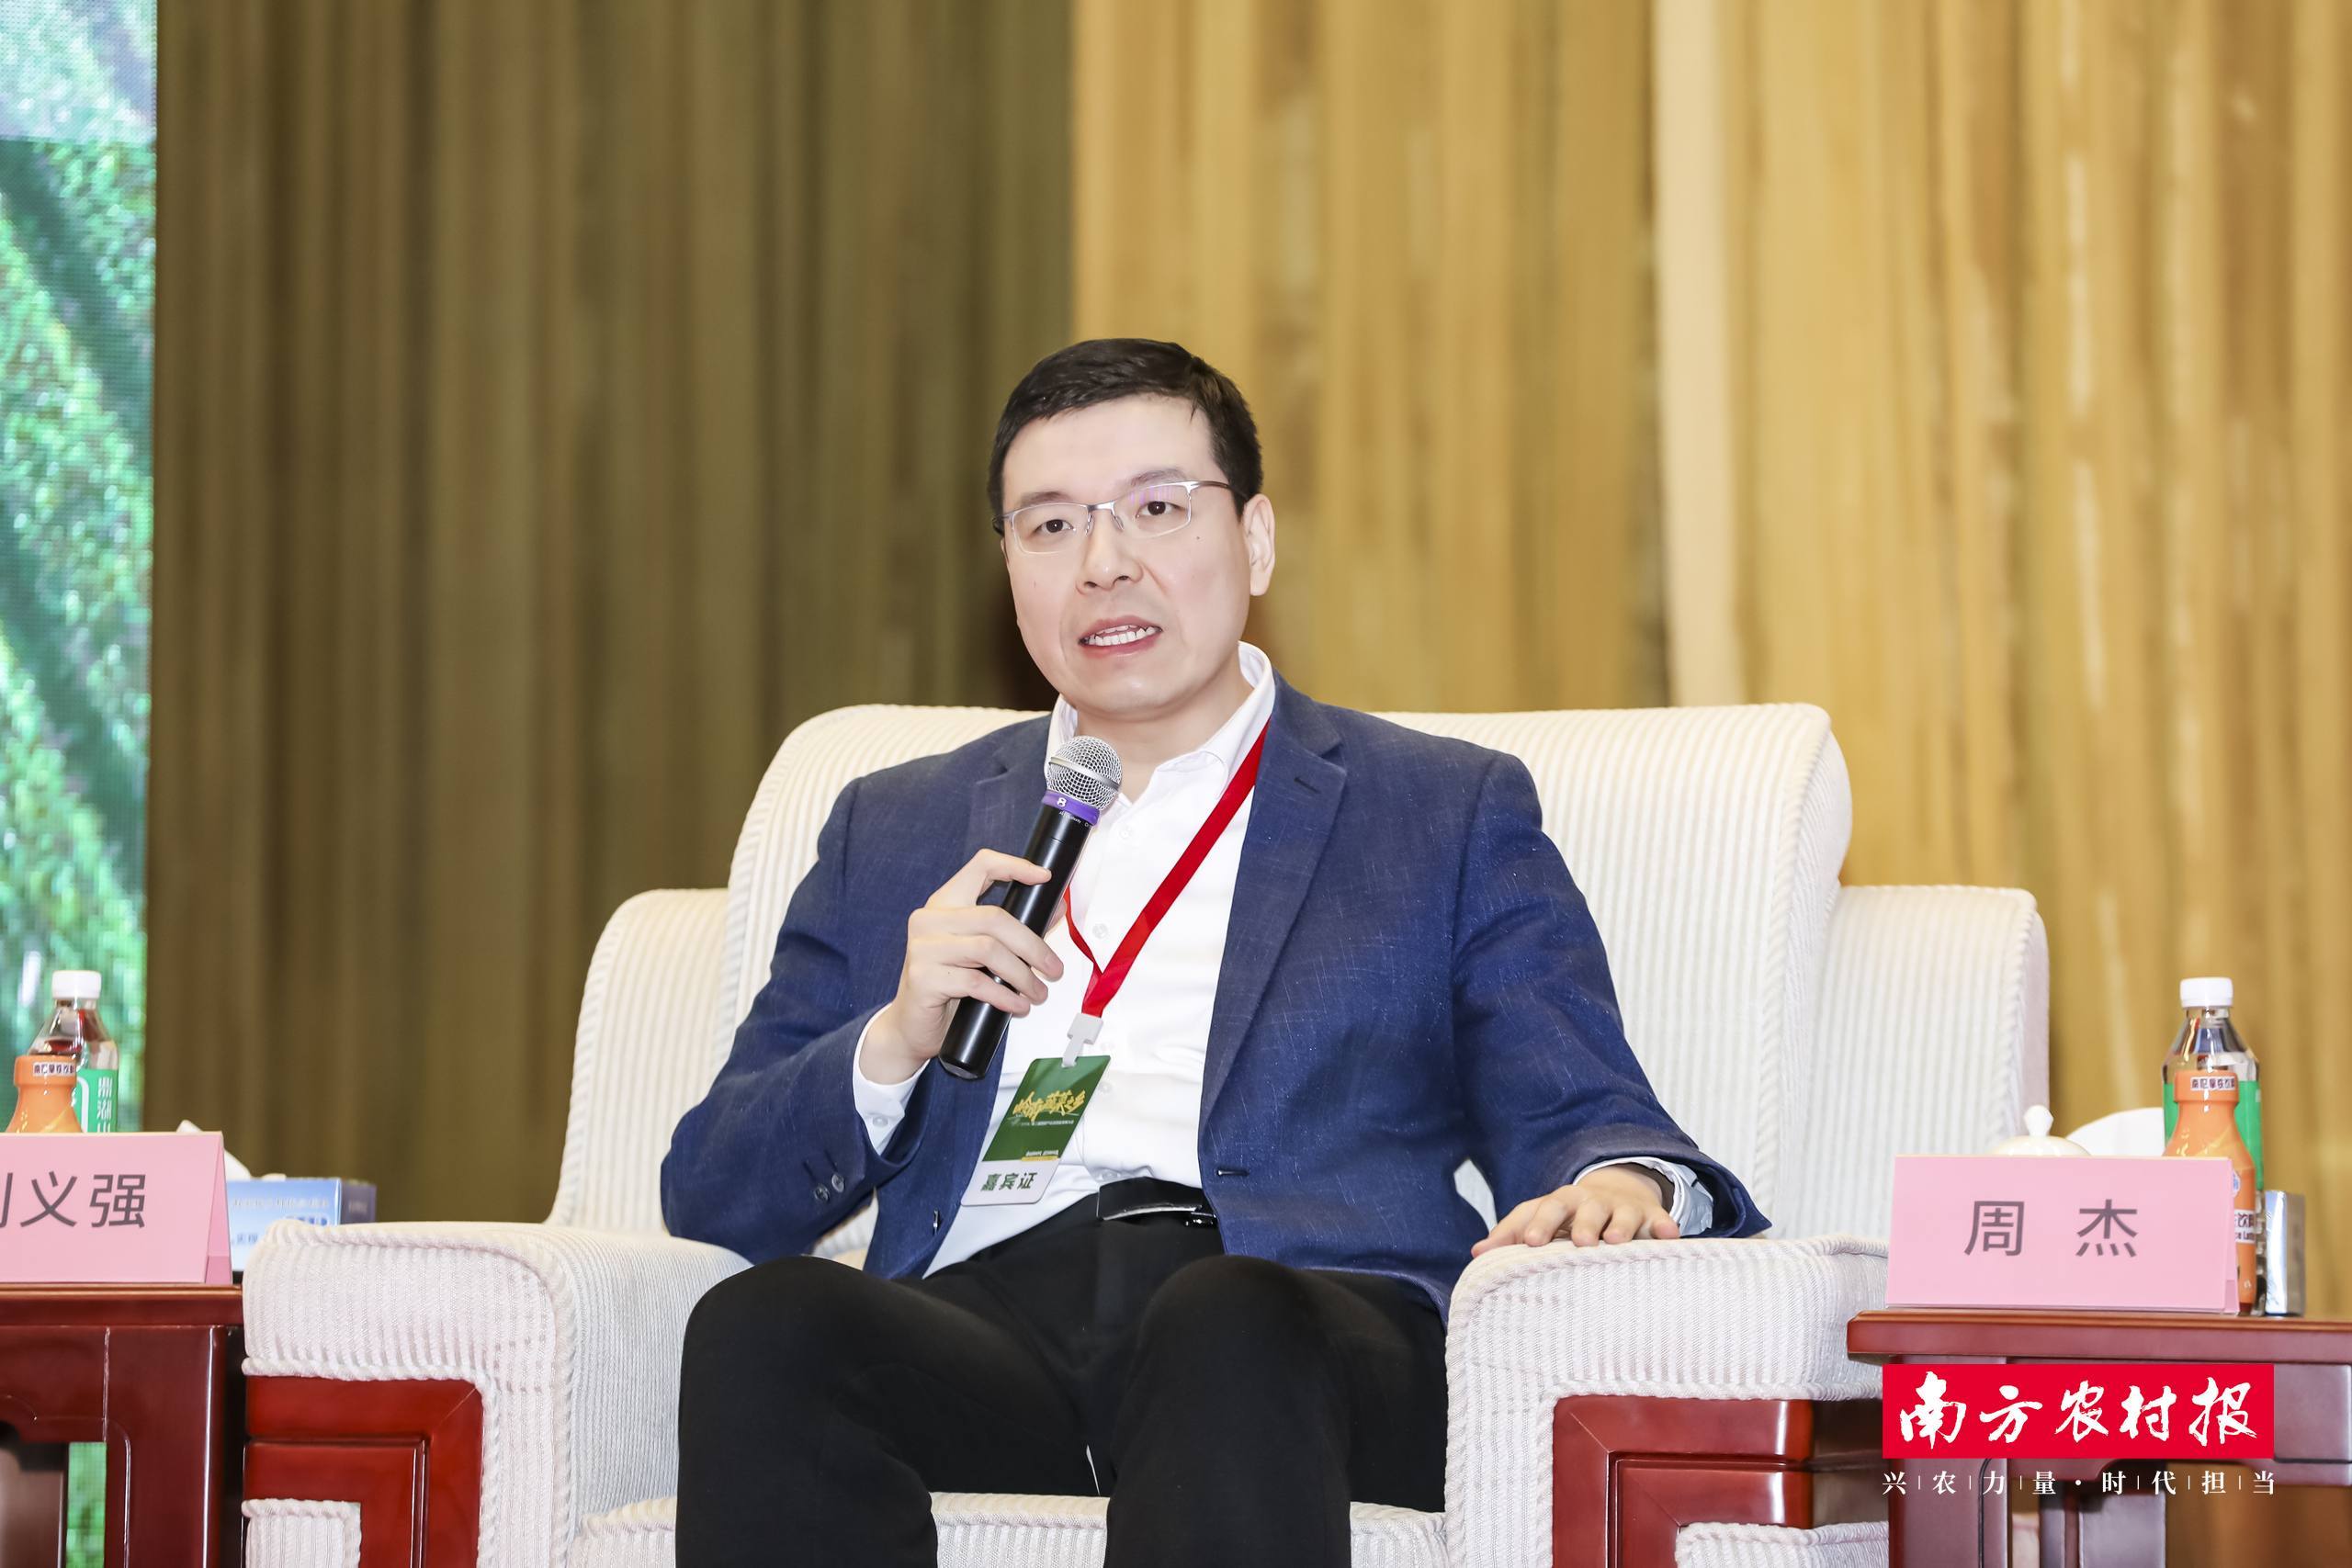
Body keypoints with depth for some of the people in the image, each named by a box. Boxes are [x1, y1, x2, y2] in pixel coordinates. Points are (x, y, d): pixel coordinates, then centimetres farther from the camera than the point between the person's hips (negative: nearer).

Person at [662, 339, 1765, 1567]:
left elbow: (1577, 1120, 12)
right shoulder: (894, 833, 28)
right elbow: (709, 1191, 21)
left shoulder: (1450, 812, 22)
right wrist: (896, 1039, 1)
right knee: (759, 1327, -34)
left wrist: (1618, 1182, -14)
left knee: (1228, 1333, -40)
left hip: (1311, 1308, -2)